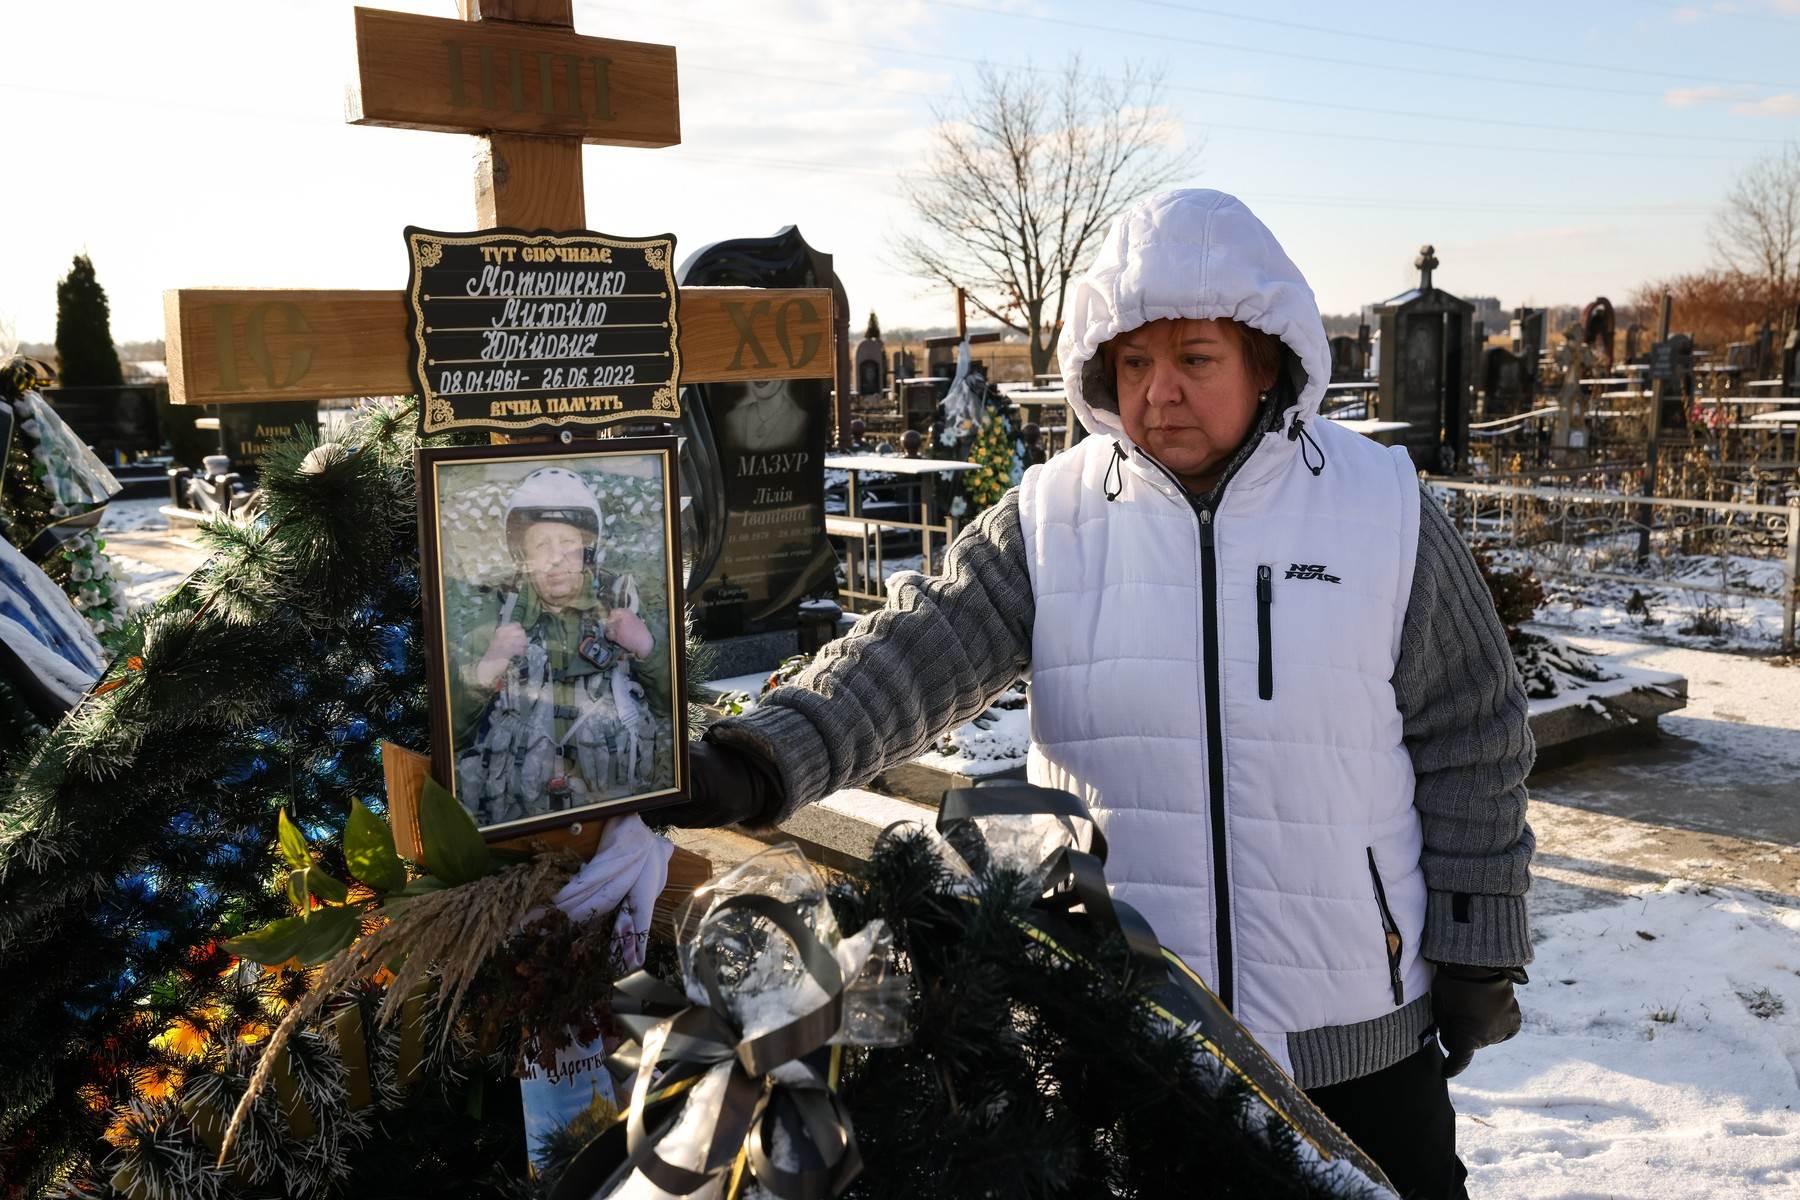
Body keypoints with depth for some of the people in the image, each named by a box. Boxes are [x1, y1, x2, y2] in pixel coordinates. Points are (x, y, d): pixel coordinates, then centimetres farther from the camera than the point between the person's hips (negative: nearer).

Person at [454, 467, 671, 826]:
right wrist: (484, 671, -15)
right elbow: (453, 731, 2)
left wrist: (648, 650, -10)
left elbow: (669, 704, 7)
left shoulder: (622, 602, 6)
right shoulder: (500, 611, 5)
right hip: (512, 814, 1)